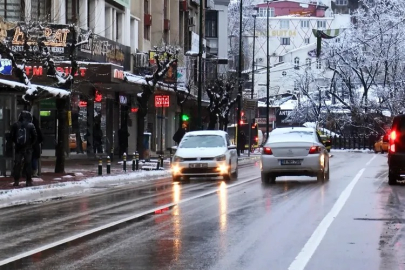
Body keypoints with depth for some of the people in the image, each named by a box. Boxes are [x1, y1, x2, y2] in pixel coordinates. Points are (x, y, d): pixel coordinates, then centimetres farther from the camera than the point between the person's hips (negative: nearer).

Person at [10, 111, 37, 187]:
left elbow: (12, 136, 2)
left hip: (18, 148, 2)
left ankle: (16, 181, 4)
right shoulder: (31, 126, -7)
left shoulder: (15, 125, -1)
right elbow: (34, 137, -5)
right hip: (28, 148, -2)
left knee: (17, 164, 6)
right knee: (28, 164, 4)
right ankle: (28, 181, 2)